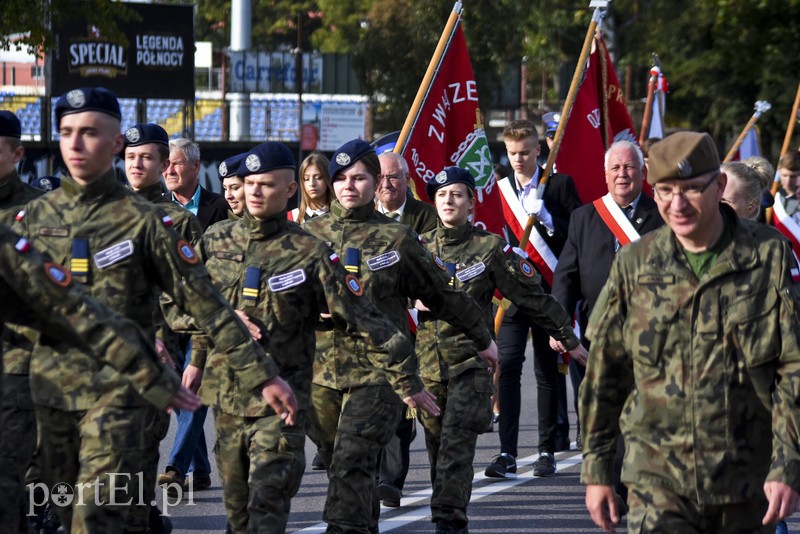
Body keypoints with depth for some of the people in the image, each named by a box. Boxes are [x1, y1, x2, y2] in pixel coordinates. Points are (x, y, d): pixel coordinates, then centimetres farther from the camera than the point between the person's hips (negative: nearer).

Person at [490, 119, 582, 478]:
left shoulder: (560, 186, 3)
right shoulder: (498, 191, 9)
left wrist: (544, 215, -15)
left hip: (548, 291, -1)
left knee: (548, 371, 6)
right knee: (507, 367, -10)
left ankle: (547, 451, 13)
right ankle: (507, 453, -14)